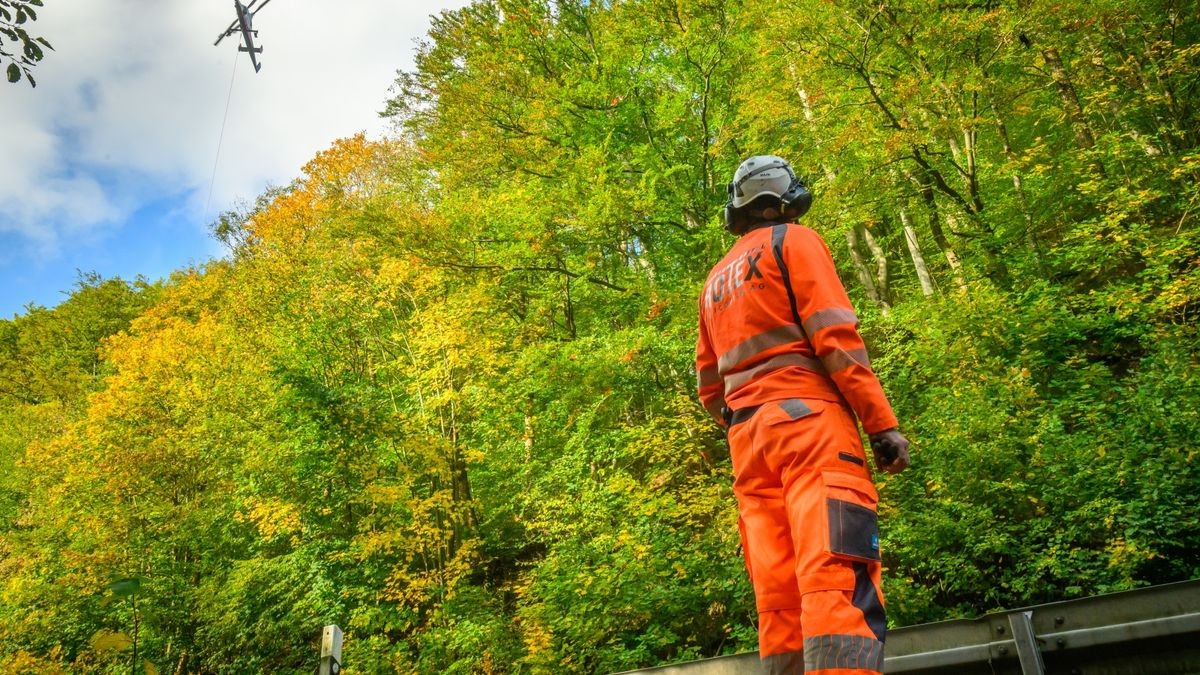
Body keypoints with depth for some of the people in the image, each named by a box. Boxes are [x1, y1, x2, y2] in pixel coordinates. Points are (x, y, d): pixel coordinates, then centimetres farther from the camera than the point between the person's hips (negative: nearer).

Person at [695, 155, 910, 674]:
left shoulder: (716, 281, 26)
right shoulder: (794, 242, 6)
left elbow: (709, 385, 23)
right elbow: (834, 335, -8)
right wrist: (883, 422, -10)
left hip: (747, 435, 7)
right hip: (805, 418, -7)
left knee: (778, 594, 2)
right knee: (838, 574, -18)